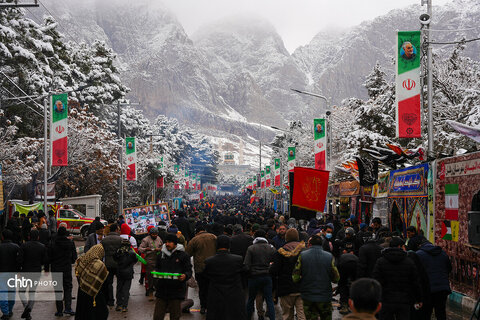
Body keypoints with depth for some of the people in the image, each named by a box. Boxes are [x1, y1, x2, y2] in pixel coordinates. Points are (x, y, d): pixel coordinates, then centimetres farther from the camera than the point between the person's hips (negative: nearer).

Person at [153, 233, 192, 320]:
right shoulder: (161, 255, 12)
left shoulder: (183, 255, -1)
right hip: (162, 289, 3)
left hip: (176, 291, -3)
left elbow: (189, 271, -1)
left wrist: (185, 276, -23)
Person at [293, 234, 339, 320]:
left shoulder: (302, 256, -8)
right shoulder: (329, 256, -6)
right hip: (325, 297, 0)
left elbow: (295, 278, -11)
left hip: (308, 297, 0)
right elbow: (336, 278, -4)